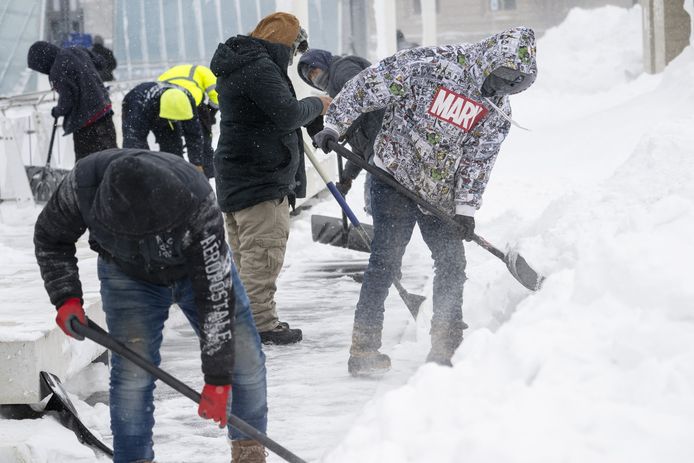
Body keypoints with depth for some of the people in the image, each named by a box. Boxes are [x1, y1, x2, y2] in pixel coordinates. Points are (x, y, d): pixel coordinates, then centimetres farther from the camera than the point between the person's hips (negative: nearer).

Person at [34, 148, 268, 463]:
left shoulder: (198, 204, -41)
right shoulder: (84, 183, -35)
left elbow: (215, 296, -36)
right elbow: (50, 238, -11)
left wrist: (218, 379, -34)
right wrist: (66, 298, -22)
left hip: (199, 268, -1)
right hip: (129, 276, 1)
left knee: (245, 359, -4)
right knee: (132, 370, -15)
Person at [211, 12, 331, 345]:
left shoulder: (235, 66, 17)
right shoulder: (260, 67, -17)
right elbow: (287, 114, -22)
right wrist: (317, 104, -6)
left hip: (237, 176, 11)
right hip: (261, 178, -11)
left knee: (245, 252, 16)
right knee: (264, 250, -8)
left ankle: (246, 316, 23)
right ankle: (260, 323, -7)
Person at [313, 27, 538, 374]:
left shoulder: (498, 113, 2)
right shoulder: (433, 64, -17)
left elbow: (477, 159, 3)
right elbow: (370, 86, -14)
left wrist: (466, 207, -8)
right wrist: (334, 126, -15)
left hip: (439, 195, 6)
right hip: (394, 179, -6)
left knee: (452, 263, 6)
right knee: (386, 259, -13)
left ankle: (445, 349, 19)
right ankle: (363, 350, -11)